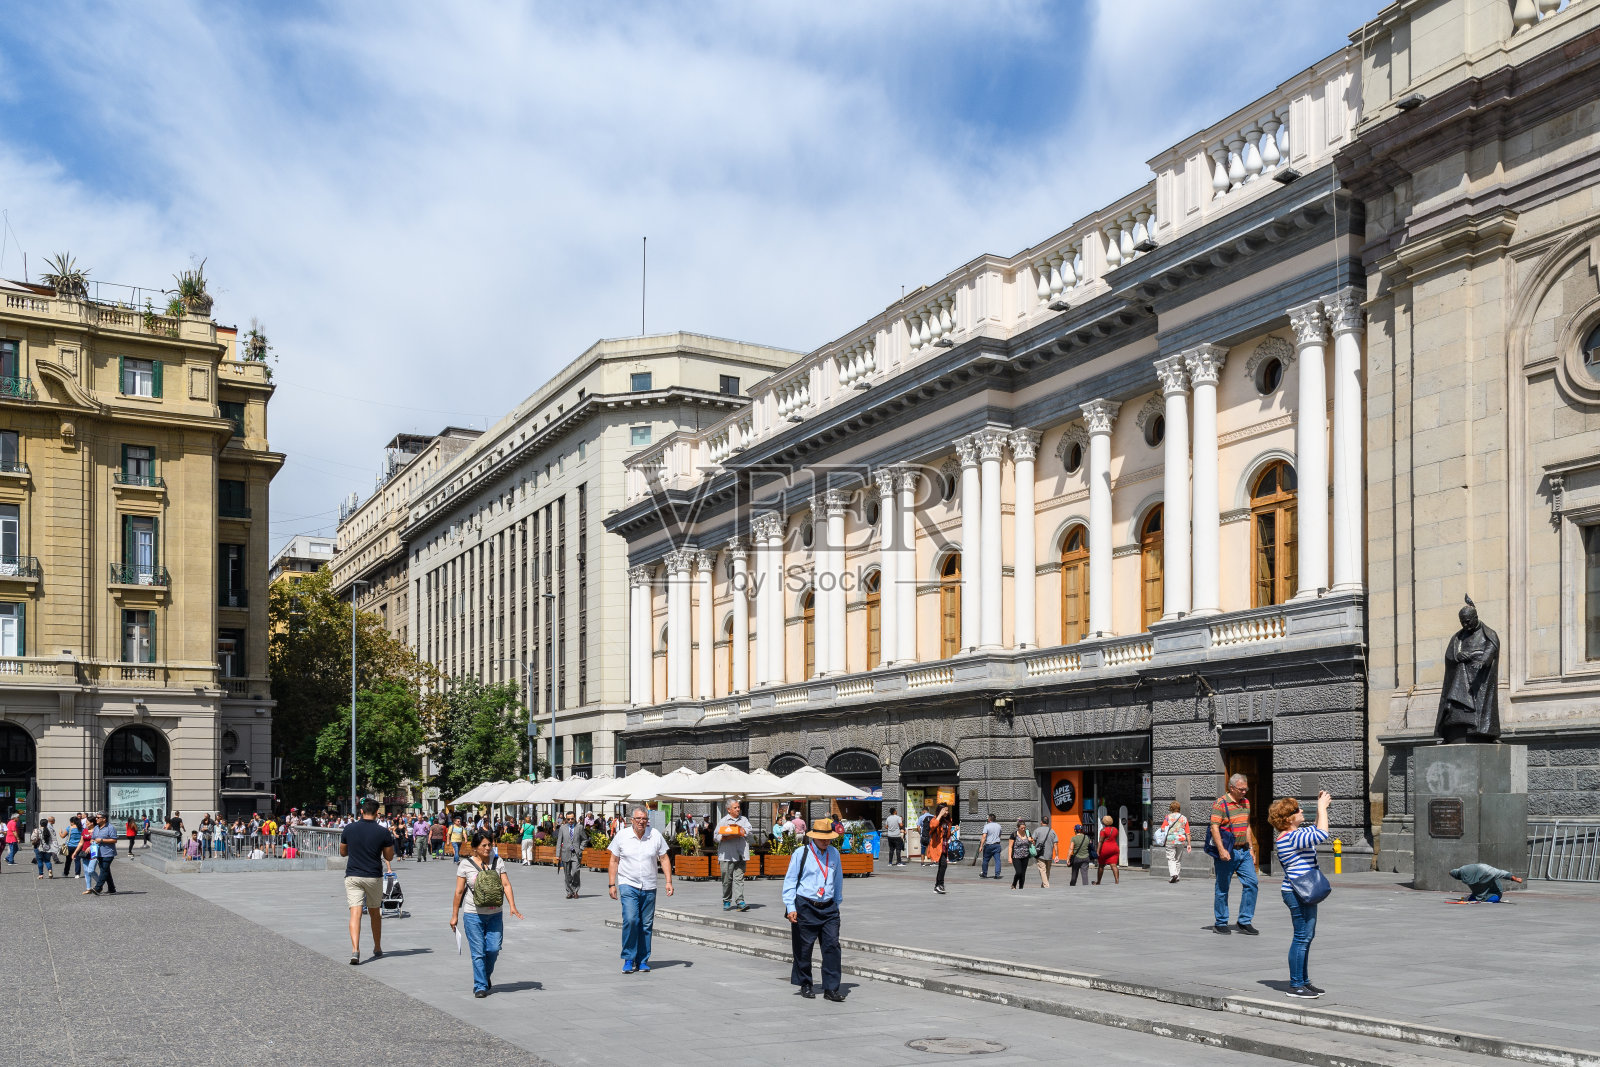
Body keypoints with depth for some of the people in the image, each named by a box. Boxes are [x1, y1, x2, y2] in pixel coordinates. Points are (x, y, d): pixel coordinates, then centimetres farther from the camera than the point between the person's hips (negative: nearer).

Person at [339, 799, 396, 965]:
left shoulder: (349, 829, -2)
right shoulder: (383, 832, -7)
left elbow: (342, 852, 11)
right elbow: (389, 857, 3)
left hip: (352, 875, 0)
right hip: (374, 877, 0)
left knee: (355, 912, -6)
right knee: (375, 912, 17)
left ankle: (355, 950, -23)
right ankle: (377, 949, 28)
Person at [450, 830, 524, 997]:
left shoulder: (498, 862, 4)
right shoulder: (466, 865, -4)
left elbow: (506, 884, -2)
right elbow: (459, 892, -1)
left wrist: (512, 906, -15)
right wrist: (454, 916, -1)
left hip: (495, 914, 3)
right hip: (473, 915, -2)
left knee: (494, 949, 0)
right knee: (478, 952, -3)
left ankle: (486, 976, 27)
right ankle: (480, 986, 6)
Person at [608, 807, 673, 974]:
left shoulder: (656, 835, 2)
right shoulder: (622, 836, -1)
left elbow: (664, 859, 8)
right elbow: (614, 861, 5)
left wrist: (668, 881, -1)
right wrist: (612, 885, 0)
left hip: (649, 887, 2)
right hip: (628, 884, -2)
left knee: (646, 925, 4)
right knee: (630, 920, -17)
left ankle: (643, 961, 16)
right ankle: (628, 959, -5)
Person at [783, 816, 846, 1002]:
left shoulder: (834, 854, 9)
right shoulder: (800, 853, -4)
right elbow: (790, 880, -2)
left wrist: (836, 903, 21)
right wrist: (790, 907, -7)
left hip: (829, 908, 3)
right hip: (805, 907, -3)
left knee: (832, 946, -6)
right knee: (803, 948, 4)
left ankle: (831, 989, -1)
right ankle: (805, 985, 21)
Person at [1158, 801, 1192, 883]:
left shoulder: (1168, 817, -2)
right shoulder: (1184, 818, 6)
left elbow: (1162, 828, -7)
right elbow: (1187, 833, 4)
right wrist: (1189, 844, 8)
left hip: (1170, 840, -3)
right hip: (1181, 840, 3)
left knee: (1171, 859, 1)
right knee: (1178, 859, 15)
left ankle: (1173, 874, -19)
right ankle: (1177, 876, 18)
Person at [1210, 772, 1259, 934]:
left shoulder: (1245, 802, 14)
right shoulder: (1220, 803, -10)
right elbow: (1214, 828, -16)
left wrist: (1251, 849, 18)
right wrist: (1221, 850, -24)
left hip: (1244, 851, 6)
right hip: (1226, 853, -6)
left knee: (1251, 883, -3)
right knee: (1222, 888, 2)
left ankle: (1245, 922, 5)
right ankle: (1220, 923, 14)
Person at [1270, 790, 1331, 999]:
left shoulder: (1295, 834, 13)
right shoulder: (1291, 838, -19)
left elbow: (1315, 831, 29)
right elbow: (1321, 834, -27)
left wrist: (1321, 807, 17)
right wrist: (1322, 807, -16)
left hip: (1304, 893, 11)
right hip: (1299, 894, -11)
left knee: (1307, 936, 16)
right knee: (1302, 937, -6)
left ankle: (1303, 981, 24)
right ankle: (1295, 986, -1)